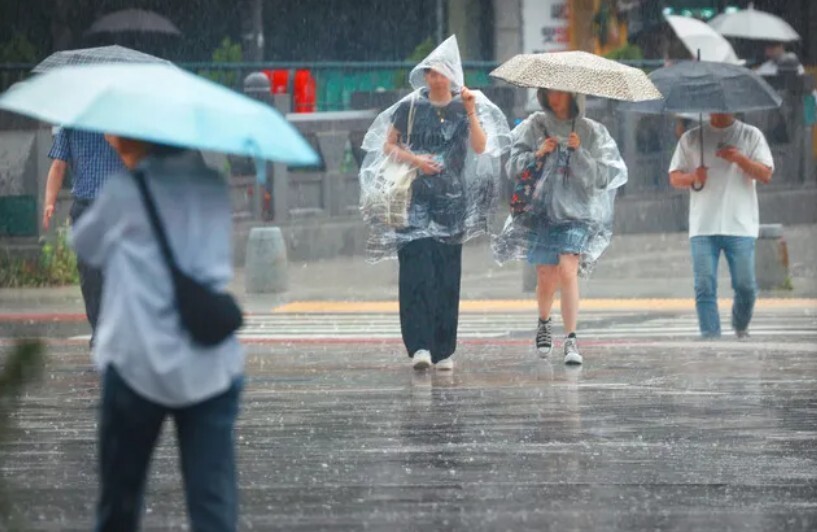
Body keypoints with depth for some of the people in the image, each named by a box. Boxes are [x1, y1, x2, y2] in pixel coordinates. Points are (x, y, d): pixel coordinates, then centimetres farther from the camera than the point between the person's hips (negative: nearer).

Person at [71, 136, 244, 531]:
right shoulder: (214, 185, 9)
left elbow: (85, 246, 9)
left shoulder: (128, 190, -5)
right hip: (213, 369, 3)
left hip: (139, 366, -3)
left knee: (119, 498, 15)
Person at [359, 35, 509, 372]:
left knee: (447, 276, 1)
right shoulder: (410, 108, 7)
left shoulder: (464, 109, 6)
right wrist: (414, 160, -6)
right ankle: (420, 346, -19)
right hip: (415, 199, -1)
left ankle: (444, 350, 7)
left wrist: (471, 112, -16)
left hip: (451, 201, 1)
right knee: (417, 271, -13)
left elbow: (480, 147, -6)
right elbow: (388, 146, 10)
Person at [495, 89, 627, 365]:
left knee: (567, 271, -20)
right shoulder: (534, 126, 5)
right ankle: (544, 322, 36)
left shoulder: (591, 132, 1)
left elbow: (603, 176, -3)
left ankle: (571, 340, -18)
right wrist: (538, 155, -13)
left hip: (576, 211, -2)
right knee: (546, 278, 5)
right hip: (541, 210, 2)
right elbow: (514, 166, 4)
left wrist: (580, 153, -16)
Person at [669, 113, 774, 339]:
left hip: (741, 226, -1)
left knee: (745, 286, -1)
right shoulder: (691, 139, 12)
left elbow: (766, 175, 1)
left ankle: (740, 326, 25)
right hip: (703, 227, 1)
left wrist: (740, 159, -16)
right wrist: (693, 176, -12)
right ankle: (710, 336, -6)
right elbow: (674, 177, 11)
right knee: (705, 287, -7)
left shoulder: (751, 136, 9)